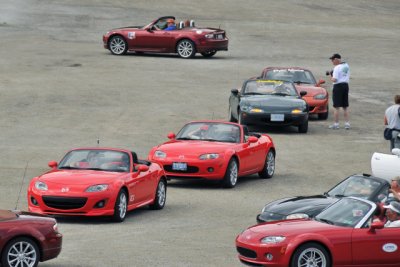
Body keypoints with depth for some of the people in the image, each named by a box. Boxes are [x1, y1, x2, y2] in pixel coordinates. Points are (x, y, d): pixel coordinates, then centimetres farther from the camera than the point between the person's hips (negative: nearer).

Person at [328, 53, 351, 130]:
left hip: (338, 86, -8)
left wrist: (331, 77, 0)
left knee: (336, 107, -1)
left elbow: (334, 80, -19)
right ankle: (347, 123, 11)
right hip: (345, 85, 8)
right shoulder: (347, 66, 9)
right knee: (345, 107, 12)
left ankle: (336, 124, 2)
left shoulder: (337, 68, -16)